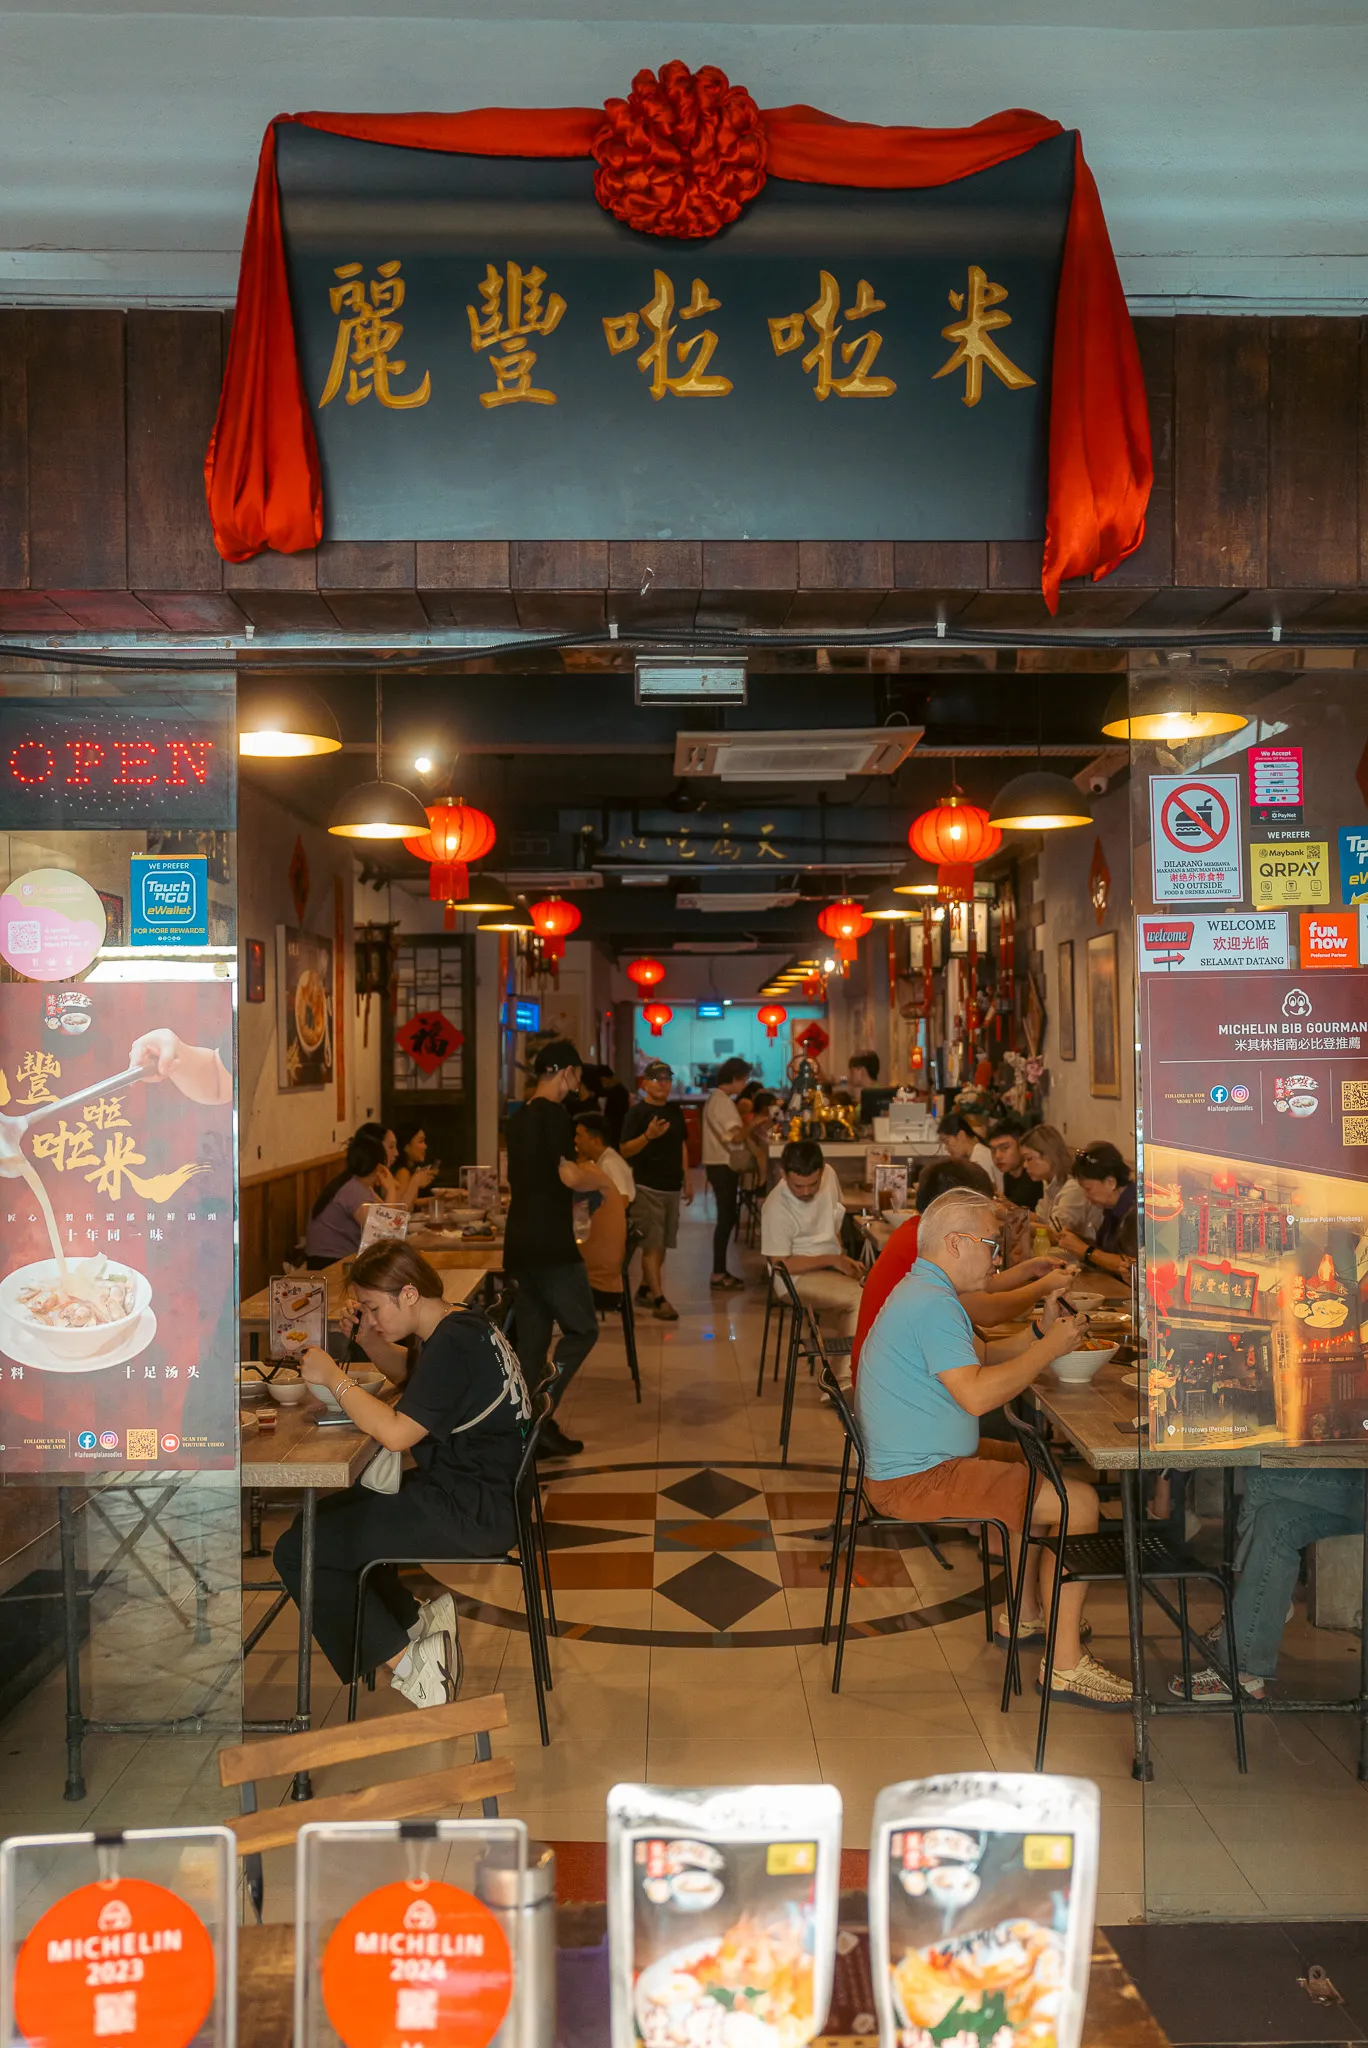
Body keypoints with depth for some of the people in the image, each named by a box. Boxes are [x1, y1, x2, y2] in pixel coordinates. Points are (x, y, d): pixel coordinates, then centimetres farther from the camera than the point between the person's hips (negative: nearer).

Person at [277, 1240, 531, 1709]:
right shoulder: (457, 1327, 9)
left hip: (471, 1512, -11)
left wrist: (333, 1378, -17)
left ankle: (401, 1658, -2)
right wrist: (368, 1340, 11)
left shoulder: (455, 1343, -21)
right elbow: (410, 1374, 30)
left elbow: (395, 1432, -28)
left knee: (296, 1553, -8)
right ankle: (416, 1620, 13)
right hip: (471, 1495, 11)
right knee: (317, 1520, 22)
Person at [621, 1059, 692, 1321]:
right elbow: (624, 1150, -12)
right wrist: (648, 1135, -27)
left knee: (662, 1244, 11)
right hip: (648, 1188, -6)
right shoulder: (636, 1112, -7)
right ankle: (659, 1300, -9)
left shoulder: (675, 1111, 12)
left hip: (672, 1187, 7)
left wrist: (687, 1180, 17)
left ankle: (645, 1290, 24)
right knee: (652, 1244, -7)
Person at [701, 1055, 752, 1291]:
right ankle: (719, 1273, -4)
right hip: (723, 1166, -11)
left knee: (726, 1217, 13)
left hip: (722, 1164, 11)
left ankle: (719, 1271, 18)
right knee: (726, 1218, -7)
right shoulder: (723, 1102, -17)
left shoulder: (717, 1099, 16)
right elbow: (736, 1136, -25)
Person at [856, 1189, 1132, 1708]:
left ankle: (1024, 1616, 33)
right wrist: (1049, 1350, -19)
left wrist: (1040, 1332, 5)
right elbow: (976, 1394, -29)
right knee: (1079, 1502, -11)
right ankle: (1066, 1664, -3)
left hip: (907, 1463, 11)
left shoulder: (921, 1291, 14)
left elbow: (979, 1355, 19)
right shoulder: (933, 1304, -21)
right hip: (917, 1482, -11)